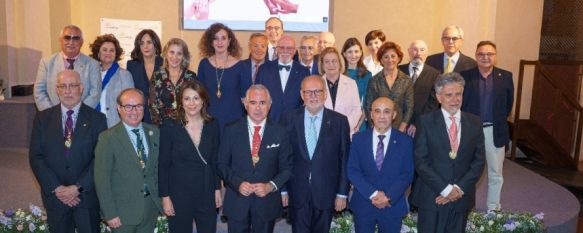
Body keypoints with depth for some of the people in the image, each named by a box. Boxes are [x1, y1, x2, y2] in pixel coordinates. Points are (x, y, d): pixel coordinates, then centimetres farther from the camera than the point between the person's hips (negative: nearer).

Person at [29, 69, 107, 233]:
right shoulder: (42, 118, 3)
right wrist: (56, 188, -10)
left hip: (86, 196, -1)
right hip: (54, 195, 2)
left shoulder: (97, 119, -4)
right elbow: (35, 156, -1)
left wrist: (78, 187, -15)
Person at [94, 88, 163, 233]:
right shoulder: (108, 138, -11)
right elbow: (102, 179, -11)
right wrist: (110, 214, -12)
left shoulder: (154, 132, 3)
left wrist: (162, 198, 4)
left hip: (151, 206, 4)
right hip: (124, 211, -4)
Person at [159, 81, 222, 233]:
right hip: (178, 195, -2)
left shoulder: (212, 126, 0)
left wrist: (217, 189, 6)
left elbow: (215, 161, 7)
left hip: (207, 195, 2)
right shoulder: (169, 127, -8)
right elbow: (163, 165, -5)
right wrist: (165, 196, -7)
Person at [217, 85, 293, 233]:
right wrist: (238, 183, -15)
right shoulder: (231, 130, -4)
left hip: (267, 202, 1)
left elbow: (286, 167, 0)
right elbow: (222, 164, 0)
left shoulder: (280, 133, -4)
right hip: (237, 200, 0)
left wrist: (271, 186, -14)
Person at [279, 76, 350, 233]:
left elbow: (344, 159, -1)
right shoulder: (288, 119, -2)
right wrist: (282, 189, 1)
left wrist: (342, 193, -2)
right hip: (297, 193, 0)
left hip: (326, 194, 0)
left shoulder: (339, 121, -3)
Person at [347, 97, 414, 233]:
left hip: (393, 205, 0)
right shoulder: (358, 139, 0)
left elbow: (407, 174, -3)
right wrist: (373, 194, -15)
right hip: (363, 205, 0)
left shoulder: (405, 141, -1)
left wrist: (389, 197, -15)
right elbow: (352, 171, -4)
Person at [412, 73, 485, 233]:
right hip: (432, 196, -2)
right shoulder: (426, 122, -5)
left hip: (462, 197, 3)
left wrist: (459, 188, -9)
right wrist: (445, 189, -14)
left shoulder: (475, 122, 4)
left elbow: (479, 161, 3)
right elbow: (420, 161, -10)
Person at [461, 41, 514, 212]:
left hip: (495, 131, 1)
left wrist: (499, 120, 6)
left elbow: (509, 103, 9)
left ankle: (493, 208, 24)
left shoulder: (506, 76, 1)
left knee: (495, 174, 10)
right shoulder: (465, 76, -3)